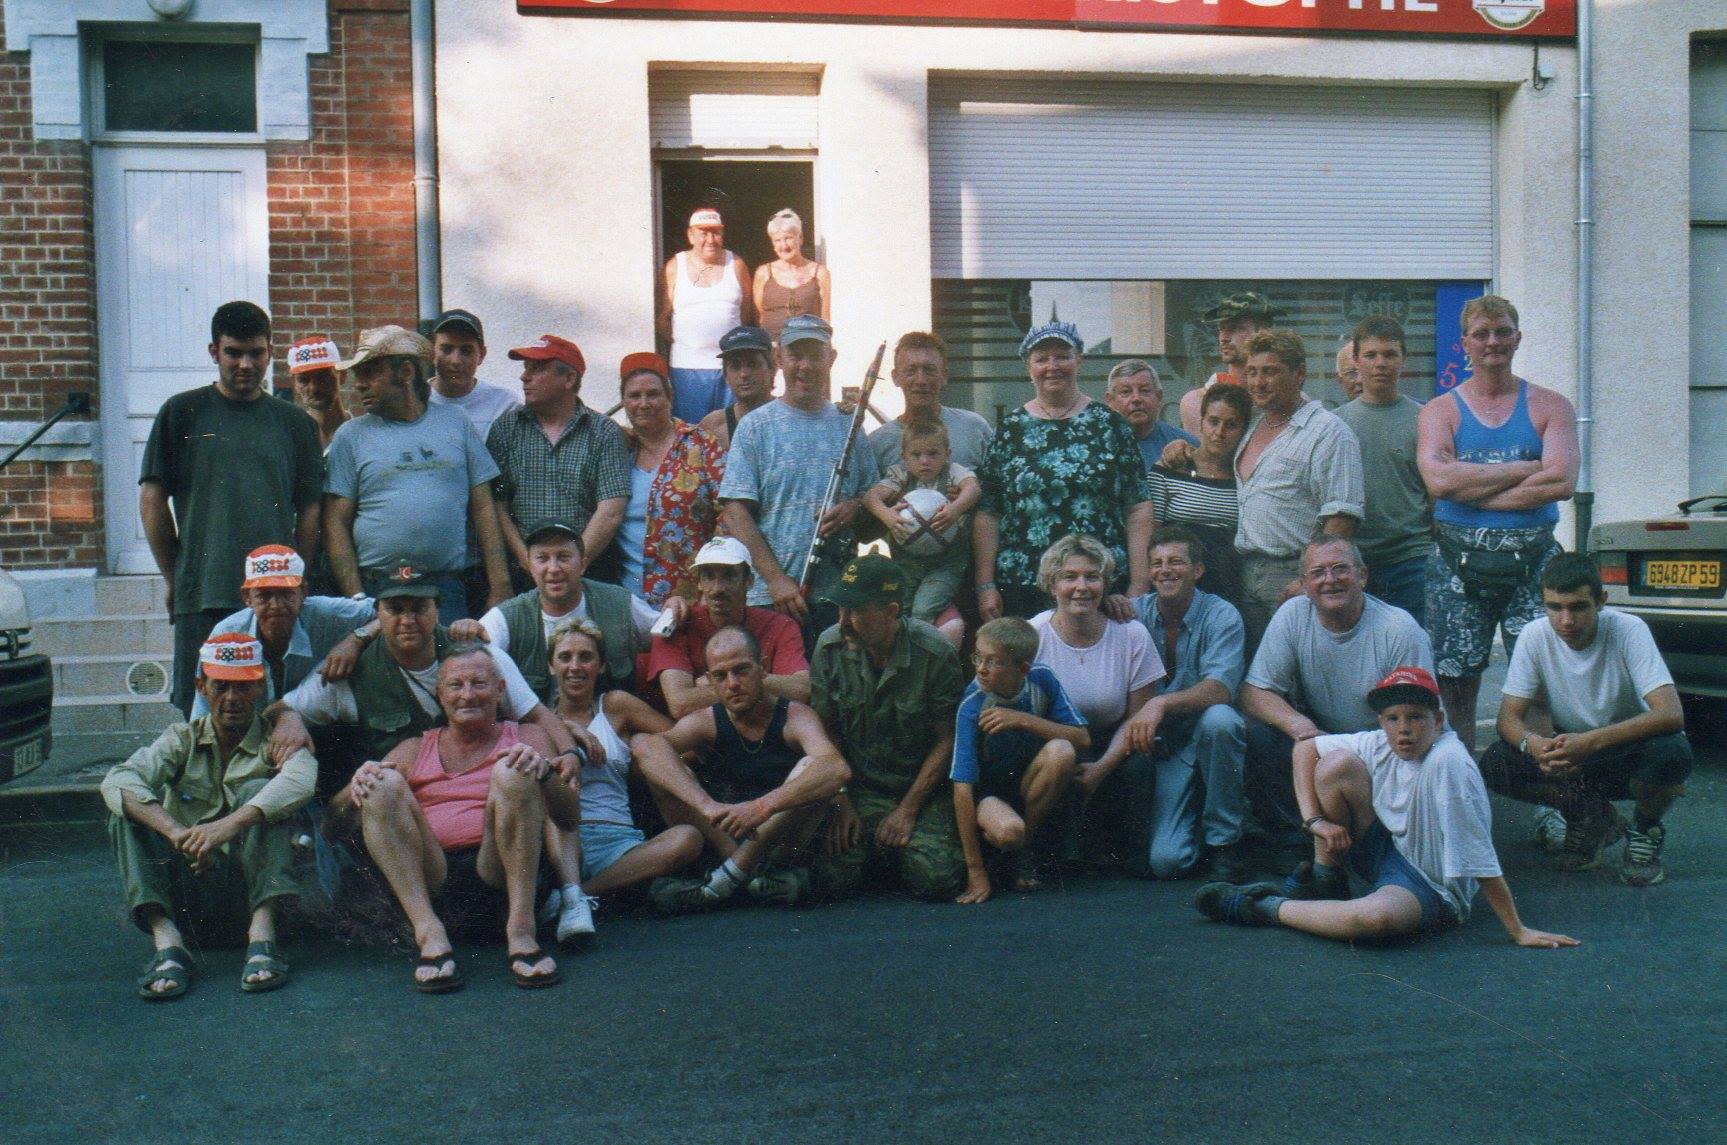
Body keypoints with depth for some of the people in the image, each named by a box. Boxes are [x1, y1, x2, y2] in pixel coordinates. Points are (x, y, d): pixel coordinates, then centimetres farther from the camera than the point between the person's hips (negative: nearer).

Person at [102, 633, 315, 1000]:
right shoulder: (183, 739, 9)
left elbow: (300, 779, -24)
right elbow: (117, 780, -12)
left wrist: (230, 825, -39)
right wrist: (176, 832, -32)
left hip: (251, 887, -2)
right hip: (191, 893, 2)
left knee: (258, 791, -21)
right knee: (129, 808, -14)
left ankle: (262, 934, -35)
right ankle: (166, 940, -32)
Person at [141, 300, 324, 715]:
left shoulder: (294, 423, 11)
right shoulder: (182, 413, 6)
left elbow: (309, 510, 10)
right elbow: (152, 499, 5)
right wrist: (174, 577, 4)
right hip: (201, 598, -1)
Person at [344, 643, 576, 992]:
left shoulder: (524, 738, 19)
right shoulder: (414, 750, 23)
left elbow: (569, 818, 5)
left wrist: (543, 770, -15)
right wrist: (358, 785, -10)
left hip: (500, 873, -1)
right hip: (428, 878, 2)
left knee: (511, 772, -20)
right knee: (384, 783, -16)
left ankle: (520, 928, -32)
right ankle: (429, 933, -32)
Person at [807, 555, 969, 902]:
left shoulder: (935, 653, -16)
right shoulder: (830, 647, -7)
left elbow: (947, 740, -8)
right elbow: (828, 731, 3)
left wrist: (908, 810, -10)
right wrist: (840, 802, -4)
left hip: (923, 786, -2)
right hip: (860, 789, 2)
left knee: (937, 880, -23)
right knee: (832, 879, -20)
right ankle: (880, 851, 14)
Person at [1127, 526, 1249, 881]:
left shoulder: (1221, 616, -9)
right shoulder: (1135, 613, 0)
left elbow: (1220, 689, -24)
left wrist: (1161, 703, -38)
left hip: (1208, 740, 0)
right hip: (1160, 746, 1)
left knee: (1217, 719, -38)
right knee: (1165, 861, -21)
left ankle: (1225, 840, -16)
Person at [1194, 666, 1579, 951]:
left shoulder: (1446, 761, -26)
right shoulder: (1379, 745, -7)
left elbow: (1480, 859, -26)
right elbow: (1303, 749, 5)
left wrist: (1519, 931, -22)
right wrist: (1315, 820, -5)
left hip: (1432, 891, -6)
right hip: (1386, 851, 6)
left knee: (1376, 917, -43)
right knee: (1335, 763, -12)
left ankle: (1263, 909, -17)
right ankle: (1323, 882, 4)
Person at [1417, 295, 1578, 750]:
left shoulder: (1550, 406, 9)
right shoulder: (1440, 411, 8)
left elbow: (1562, 482, -8)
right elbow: (1439, 479, -11)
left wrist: (1475, 491, -10)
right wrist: (1525, 469, -10)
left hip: (1532, 561, 0)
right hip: (1460, 560, 0)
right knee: (1455, 687, 2)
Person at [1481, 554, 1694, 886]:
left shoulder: (1628, 630, -22)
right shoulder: (1535, 637, -14)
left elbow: (1671, 714, -31)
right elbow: (1509, 716, -13)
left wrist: (1591, 741, -43)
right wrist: (1534, 744, -38)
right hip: (1571, 754, 3)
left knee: (1672, 752, -36)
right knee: (1494, 763, -23)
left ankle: (1645, 832, -3)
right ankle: (1592, 816, 3)